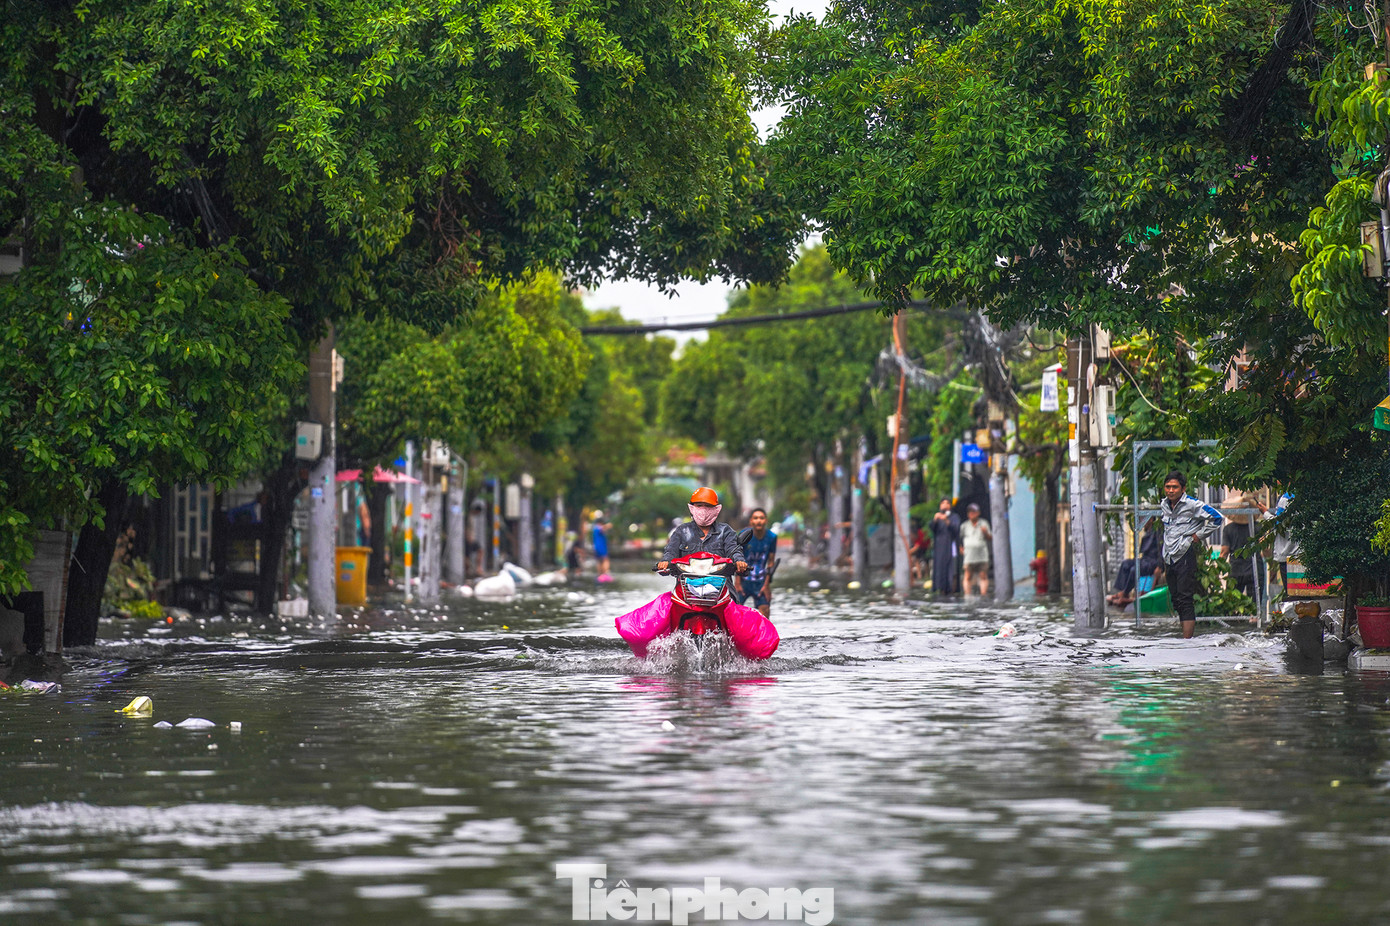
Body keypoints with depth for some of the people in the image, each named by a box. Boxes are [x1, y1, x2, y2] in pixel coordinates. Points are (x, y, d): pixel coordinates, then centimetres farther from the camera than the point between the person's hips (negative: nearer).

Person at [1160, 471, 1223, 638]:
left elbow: (1216, 517, -10)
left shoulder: (1192, 505, -10)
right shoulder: (1164, 505, 11)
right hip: (1169, 558, 7)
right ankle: (1187, 633, 16)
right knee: (1176, 600, 9)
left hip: (1185, 555, -7)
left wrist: (1198, 535, -7)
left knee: (1185, 599, -12)